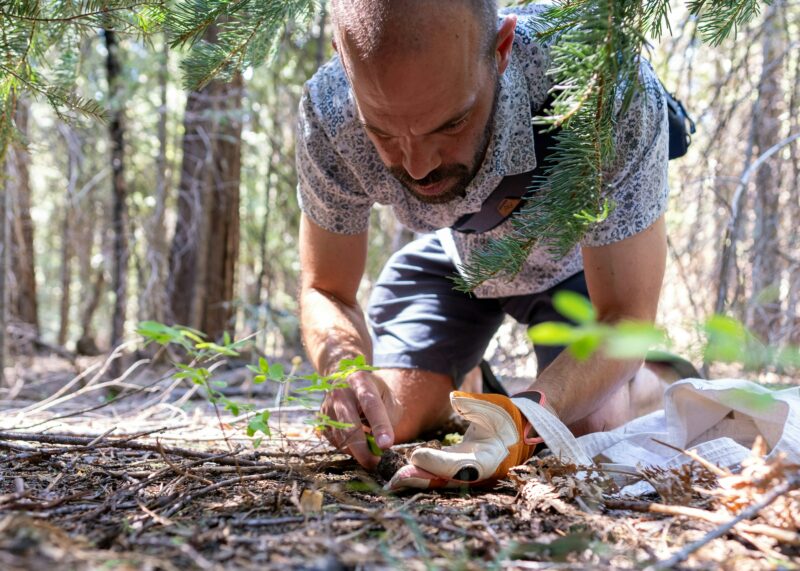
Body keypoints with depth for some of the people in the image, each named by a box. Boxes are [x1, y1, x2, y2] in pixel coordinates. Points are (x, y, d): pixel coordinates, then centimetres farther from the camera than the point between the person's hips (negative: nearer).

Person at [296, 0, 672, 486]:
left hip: (577, 260, -2)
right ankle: (475, 386, 26)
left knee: (589, 425, -22)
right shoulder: (329, 112, -34)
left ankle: (646, 380, 15)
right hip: (454, 258, 2)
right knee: (387, 420, -8)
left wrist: (523, 417, -54)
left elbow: (623, 319, -34)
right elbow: (325, 291, -19)